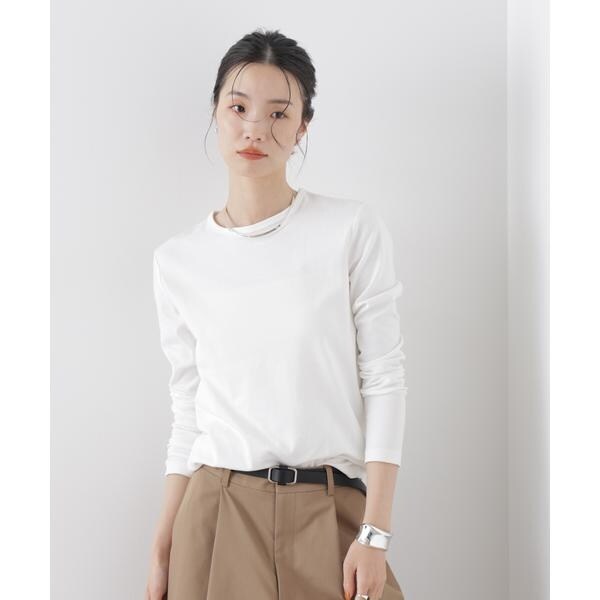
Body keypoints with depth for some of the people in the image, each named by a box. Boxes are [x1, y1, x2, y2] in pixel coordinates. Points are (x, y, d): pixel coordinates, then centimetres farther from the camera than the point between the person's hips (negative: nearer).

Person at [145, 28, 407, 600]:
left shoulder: (353, 228, -3)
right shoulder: (178, 260, 4)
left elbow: (384, 379, -5)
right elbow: (188, 412, 7)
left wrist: (375, 534, -10)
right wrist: (161, 553, 5)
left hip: (331, 513, -1)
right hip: (218, 511, 2)